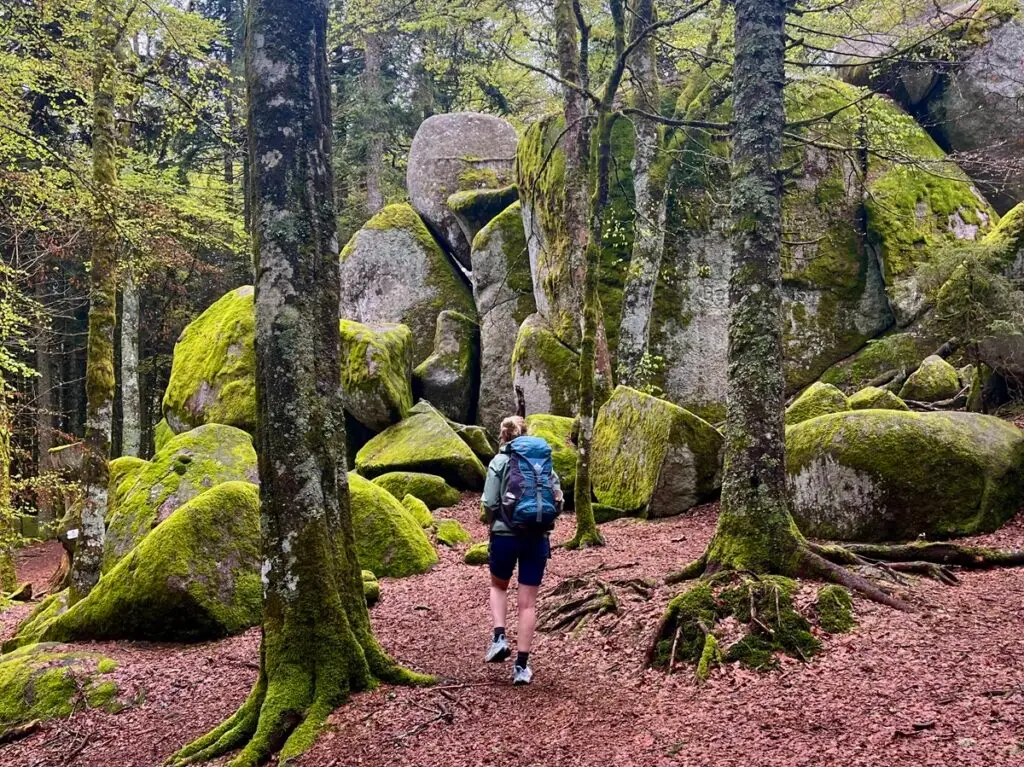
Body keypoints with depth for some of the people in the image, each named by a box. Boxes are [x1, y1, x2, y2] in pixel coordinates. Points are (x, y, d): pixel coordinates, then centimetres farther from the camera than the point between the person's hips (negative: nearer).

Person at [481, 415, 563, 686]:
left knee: (498, 586, 25)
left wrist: (492, 522, 8)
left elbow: (489, 503, -10)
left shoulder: (499, 461, -3)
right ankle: (522, 665, 7)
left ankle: (499, 637, 6)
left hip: (505, 535, -2)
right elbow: (558, 500, 3)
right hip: (537, 538, 2)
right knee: (528, 603, 8)